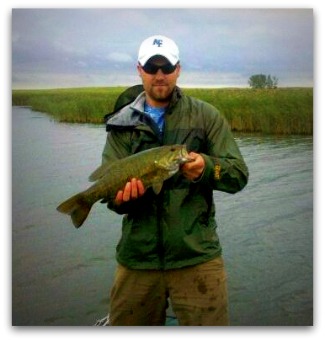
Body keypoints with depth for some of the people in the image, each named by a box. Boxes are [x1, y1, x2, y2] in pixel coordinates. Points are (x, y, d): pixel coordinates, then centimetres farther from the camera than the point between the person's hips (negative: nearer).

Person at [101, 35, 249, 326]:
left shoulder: (206, 116, 2)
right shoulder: (122, 123, 6)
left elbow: (239, 175, -3)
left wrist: (206, 168, -23)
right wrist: (123, 196, -22)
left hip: (197, 255, -1)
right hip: (137, 256, 2)